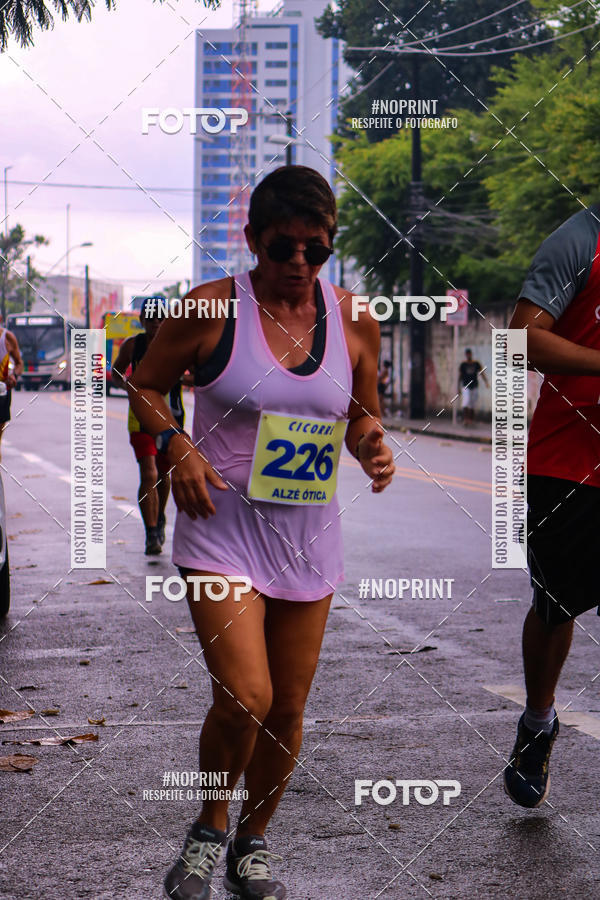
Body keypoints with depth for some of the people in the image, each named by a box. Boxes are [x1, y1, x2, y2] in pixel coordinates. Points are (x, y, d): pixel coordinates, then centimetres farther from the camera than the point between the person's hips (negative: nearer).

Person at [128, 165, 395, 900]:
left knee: (288, 708, 9)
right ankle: (210, 827, 13)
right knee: (244, 696, -16)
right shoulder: (210, 309, -8)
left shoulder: (354, 322, 2)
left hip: (309, 537, 4)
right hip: (223, 528, -4)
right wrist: (174, 443, -15)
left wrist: (371, 448, -7)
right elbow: (144, 385, 3)